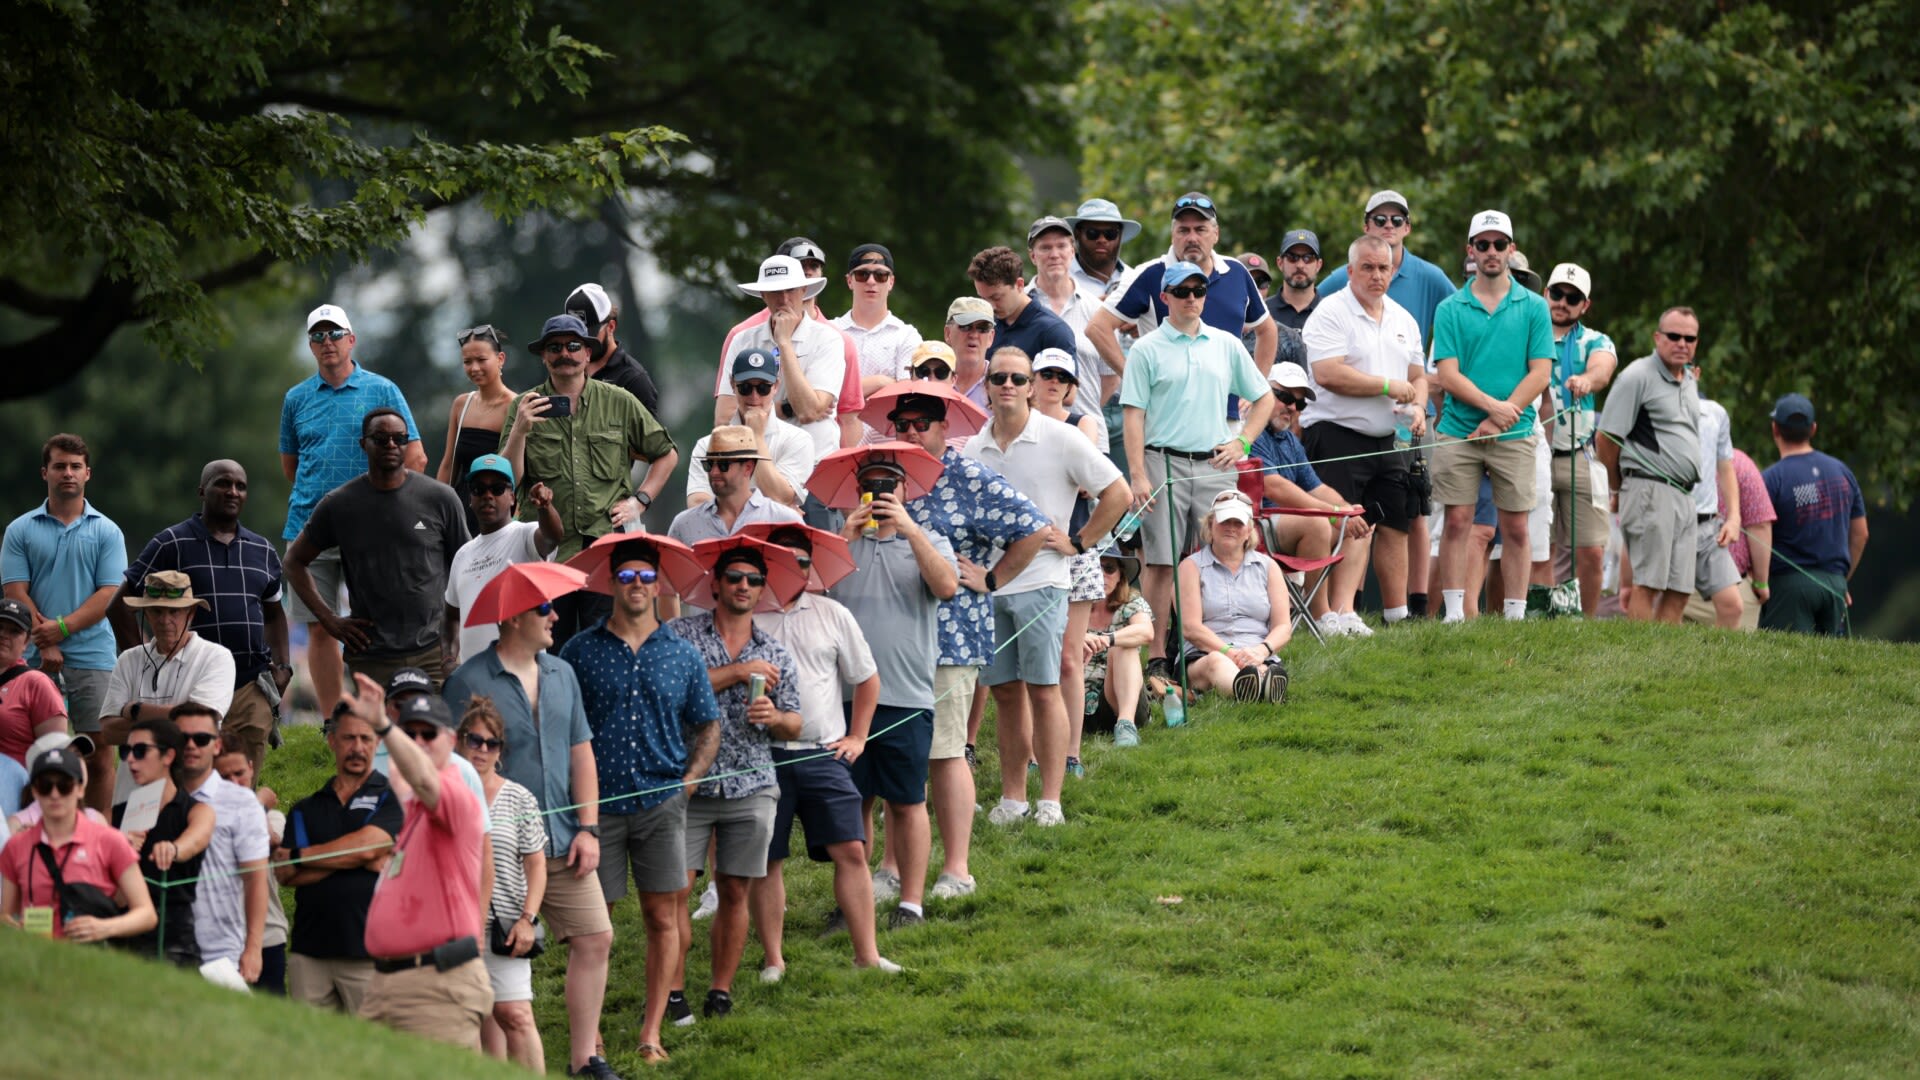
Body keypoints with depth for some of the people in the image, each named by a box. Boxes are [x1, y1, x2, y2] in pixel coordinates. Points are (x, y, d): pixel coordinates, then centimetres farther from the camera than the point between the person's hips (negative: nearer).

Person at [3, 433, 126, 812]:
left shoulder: (106, 532, 8)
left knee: (99, 755, -2)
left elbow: (108, 594, -1)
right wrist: (46, 646, -10)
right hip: (36, 659, 0)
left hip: (92, 656, 0)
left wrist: (61, 628, -13)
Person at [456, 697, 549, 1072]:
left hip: (504, 927, -2)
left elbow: (536, 865, 3)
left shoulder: (519, 799, 4)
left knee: (515, 1015, -12)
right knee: (482, 1017, 5)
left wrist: (527, 919, -7)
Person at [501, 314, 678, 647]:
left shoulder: (619, 403, 9)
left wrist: (639, 500, 7)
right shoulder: (526, 407, 7)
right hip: (547, 552, 0)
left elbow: (666, 455, 18)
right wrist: (520, 430, -14)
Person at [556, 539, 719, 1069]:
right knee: (592, 922, -1)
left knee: (663, 917, 1)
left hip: (661, 805, 2)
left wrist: (687, 781, 3)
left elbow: (708, 727, 16)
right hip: (596, 804, -2)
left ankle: (651, 1033, 8)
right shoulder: (581, 651, 2)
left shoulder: (682, 656, 8)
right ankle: (588, 1039, 4)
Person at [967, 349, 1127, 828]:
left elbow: (1116, 492, 0)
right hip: (986, 583, 4)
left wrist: (1077, 542, -2)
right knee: (1005, 691, 7)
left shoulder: (1058, 439, -3)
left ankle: (1050, 801, -4)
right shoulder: (973, 448, 11)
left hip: (1039, 581, -4)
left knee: (1043, 690, -5)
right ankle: (1012, 796, 14)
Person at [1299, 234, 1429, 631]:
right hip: (1336, 436, -8)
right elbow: (1328, 374, -19)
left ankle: (1398, 614, 14)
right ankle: (1339, 613, -22)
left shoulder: (1403, 319, 17)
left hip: (1386, 440, 8)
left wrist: (1418, 407, 1)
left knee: (1395, 524, 7)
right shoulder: (1330, 313, -8)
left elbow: (1417, 375, 24)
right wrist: (1388, 387, -13)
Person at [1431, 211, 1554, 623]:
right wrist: (1492, 404, -18)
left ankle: (1515, 616, 4)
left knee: (1516, 527, 0)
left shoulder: (1534, 308, 6)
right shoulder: (1451, 309, 6)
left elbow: (1539, 373, -1)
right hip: (1458, 432, 0)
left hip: (1514, 435, 0)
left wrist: (1498, 419, -10)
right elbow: (1448, 375, -2)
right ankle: (1454, 613, -1)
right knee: (1457, 523, -3)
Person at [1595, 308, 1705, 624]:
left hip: (1684, 495, 8)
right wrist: (1619, 489, 3)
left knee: (1679, 591, 4)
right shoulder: (1638, 377, -6)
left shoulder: (1689, 382, 20)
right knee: (1647, 585, -11)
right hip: (1651, 489, -8)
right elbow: (1606, 438, -7)